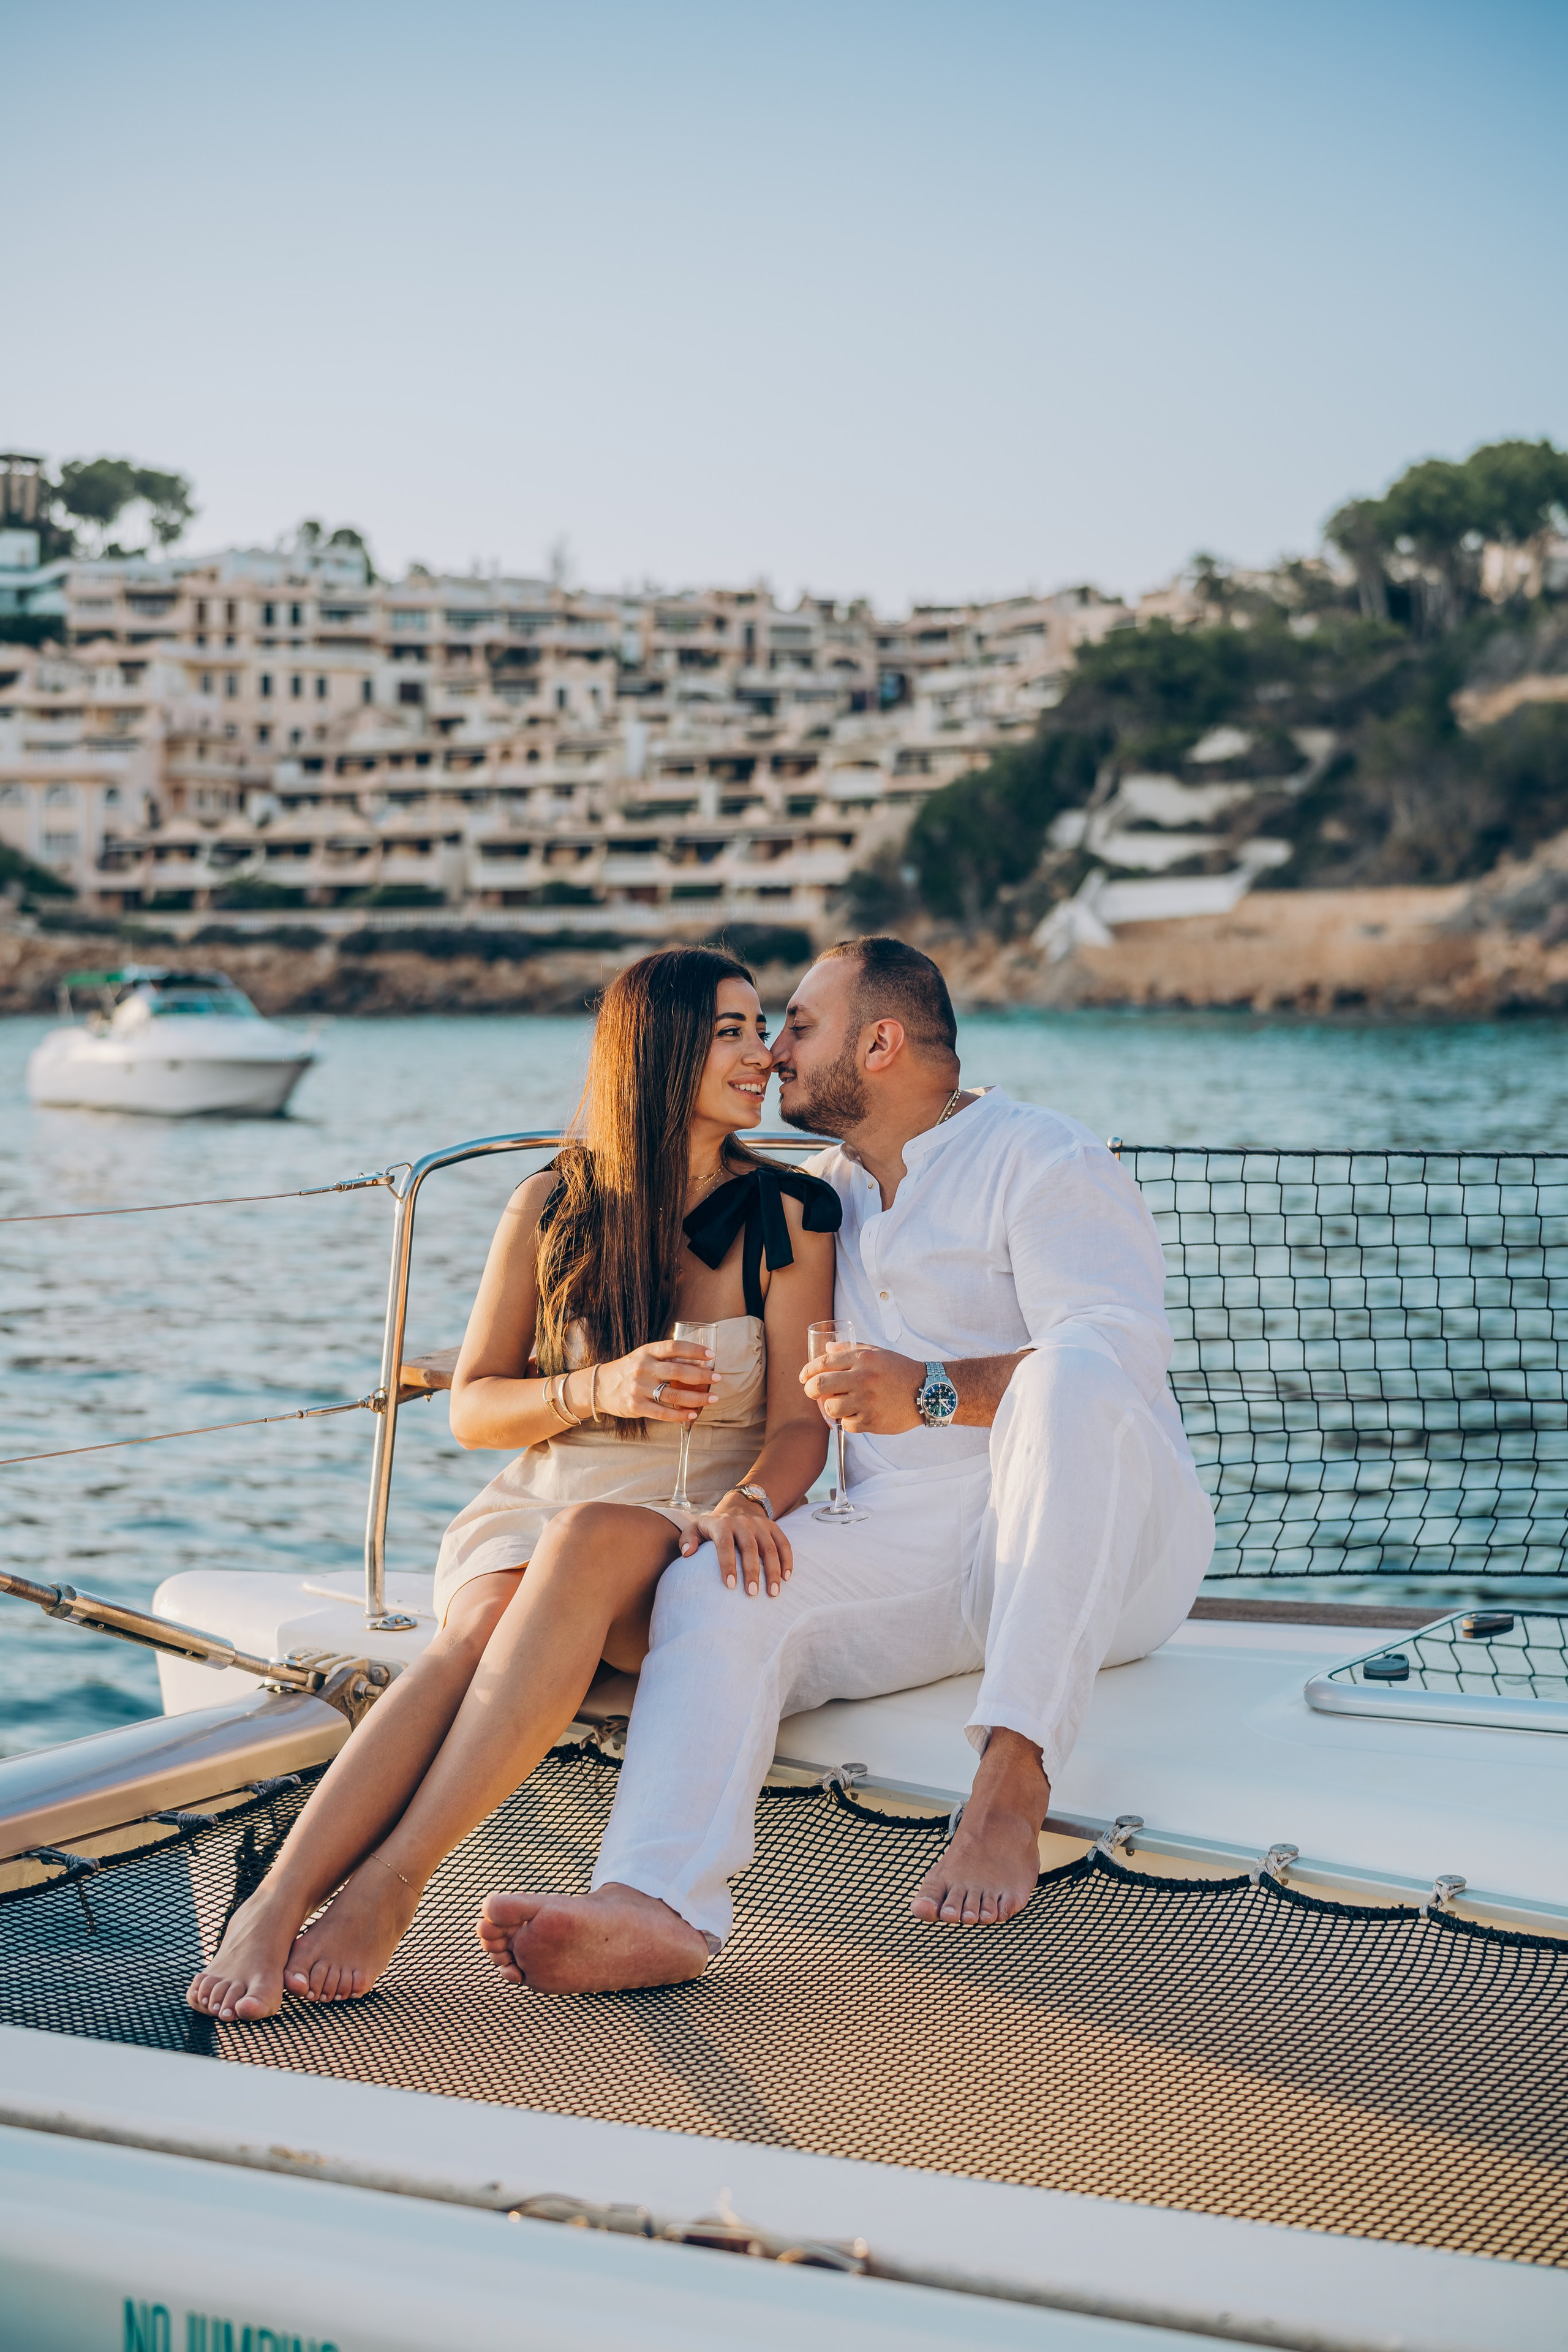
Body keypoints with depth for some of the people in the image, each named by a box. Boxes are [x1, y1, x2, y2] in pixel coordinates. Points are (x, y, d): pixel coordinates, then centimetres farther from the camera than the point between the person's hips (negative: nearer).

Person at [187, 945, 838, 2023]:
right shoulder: (552, 1207, 6)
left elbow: (801, 1421, -2)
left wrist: (748, 1503, -26)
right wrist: (596, 1389, -14)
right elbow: (471, 1407, 7)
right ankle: (274, 1909, -47)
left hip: (686, 1532, -1)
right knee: (485, 1629, -34)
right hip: (532, 1513, 2)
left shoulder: (790, 1216, 3)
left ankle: (387, 1883, -42)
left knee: (589, 1540, -37)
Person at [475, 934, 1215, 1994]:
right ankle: (653, 1903, -47)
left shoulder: (1045, 1159, 0)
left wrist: (934, 1392, -29)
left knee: (1074, 1379, -37)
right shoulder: (830, 1192, 23)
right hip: (905, 1545, 5)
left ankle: (1012, 1789, -42)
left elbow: (1124, 1346, -16)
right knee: (714, 1585, -22)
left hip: (1097, 1549, -5)